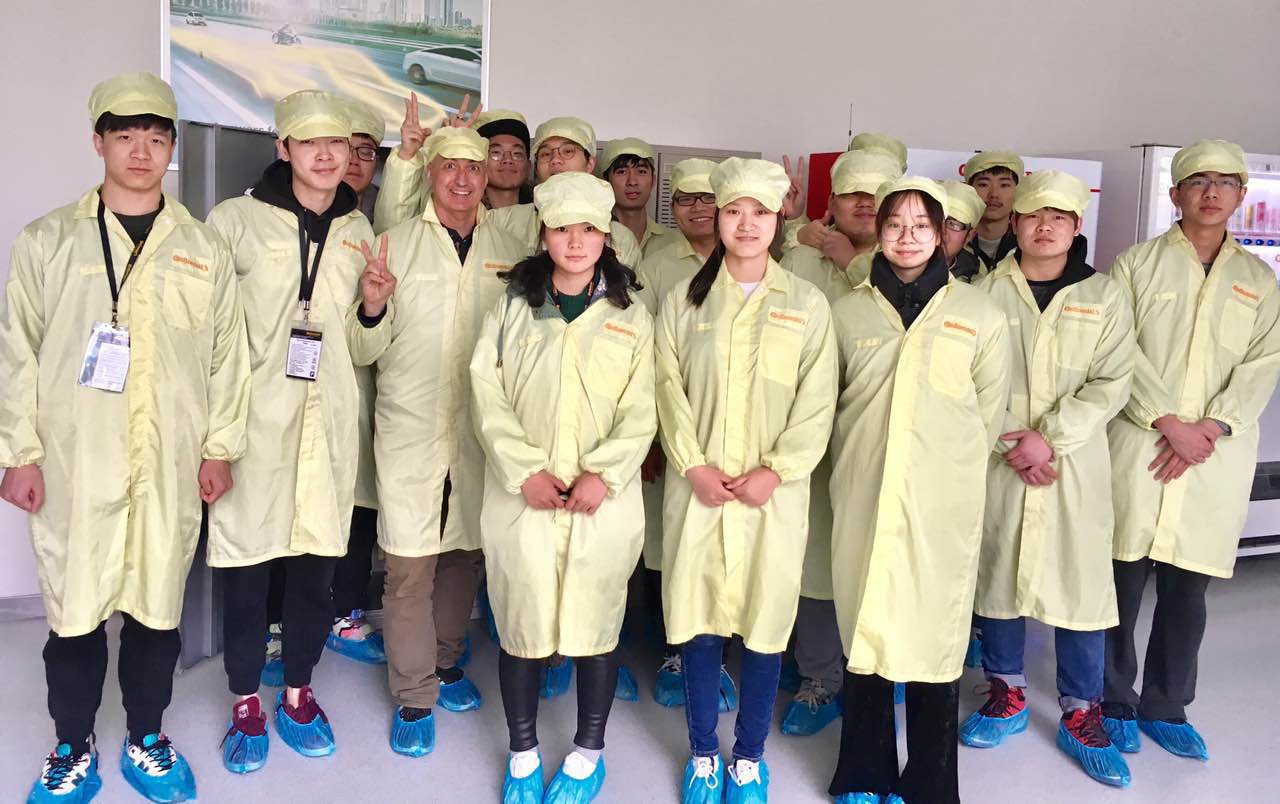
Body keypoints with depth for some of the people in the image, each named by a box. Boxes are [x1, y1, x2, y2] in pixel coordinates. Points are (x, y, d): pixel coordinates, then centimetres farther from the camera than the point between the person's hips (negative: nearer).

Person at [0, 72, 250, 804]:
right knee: (74, 608, 8)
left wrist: (220, 448, 3)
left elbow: (228, 353, 6)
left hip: (170, 467, 1)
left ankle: (148, 739, 29)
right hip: (73, 465, 0)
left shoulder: (204, 248, 6)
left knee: (158, 604, 10)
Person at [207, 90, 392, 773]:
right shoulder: (236, 219, -3)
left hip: (328, 423, 3)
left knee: (316, 564, 9)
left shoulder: (358, 230, 10)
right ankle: (245, 704, 23)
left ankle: (298, 692, 28)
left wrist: (373, 308, -3)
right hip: (254, 418, -3)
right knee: (246, 562, 4)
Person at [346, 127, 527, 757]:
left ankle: (445, 662, 36)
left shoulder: (509, 251, 6)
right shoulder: (398, 243, 0)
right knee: (409, 566, 0)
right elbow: (364, 351, -2)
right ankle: (413, 695, 16)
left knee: (466, 553, 14)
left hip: (481, 429, 3)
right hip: (410, 429, -2)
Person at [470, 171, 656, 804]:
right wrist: (526, 471, -12)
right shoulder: (511, 307, 6)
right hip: (522, 495, 0)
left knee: (595, 624, 7)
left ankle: (588, 753, 27)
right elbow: (488, 397, -1)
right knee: (522, 624, 7)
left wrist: (603, 475, -14)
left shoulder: (630, 317, 6)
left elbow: (639, 412, 0)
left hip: (604, 498, 0)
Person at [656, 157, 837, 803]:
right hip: (697, 486, 1)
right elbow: (670, 391, 0)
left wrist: (774, 471, -12)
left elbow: (817, 403, -2)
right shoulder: (684, 301, 6)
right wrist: (694, 466, -11)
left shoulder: (807, 305, 3)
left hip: (772, 491, -1)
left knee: (765, 620, 6)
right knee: (697, 617, 7)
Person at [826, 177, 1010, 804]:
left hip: (943, 502, -1)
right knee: (863, 629, 7)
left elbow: (989, 409, 8)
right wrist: (855, 461, 11)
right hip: (863, 496, 1)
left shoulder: (980, 315, 2)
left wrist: (949, 465, 7)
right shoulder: (848, 312, 6)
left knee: (935, 631, 3)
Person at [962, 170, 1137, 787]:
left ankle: (1080, 714, 18)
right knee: (996, 569, 8)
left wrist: (1049, 436, -15)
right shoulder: (986, 291, 3)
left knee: (1080, 577, 1)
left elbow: (1111, 384, -3)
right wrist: (1007, 445, -11)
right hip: (998, 459, 0)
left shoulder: (1104, 296, 4)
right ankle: (1006, 695, 27)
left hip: (1075, 462, 0)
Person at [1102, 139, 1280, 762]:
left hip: (1217, 456, 3)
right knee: (1123, 581, 3)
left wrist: (1213, 426, -11)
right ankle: (1116, 703, 18)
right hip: (1139, 446, -2)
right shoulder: (1137, 264, 4)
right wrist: (1169, 422, -14)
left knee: (1188, 589, 9)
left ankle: (1166, 707, 23)